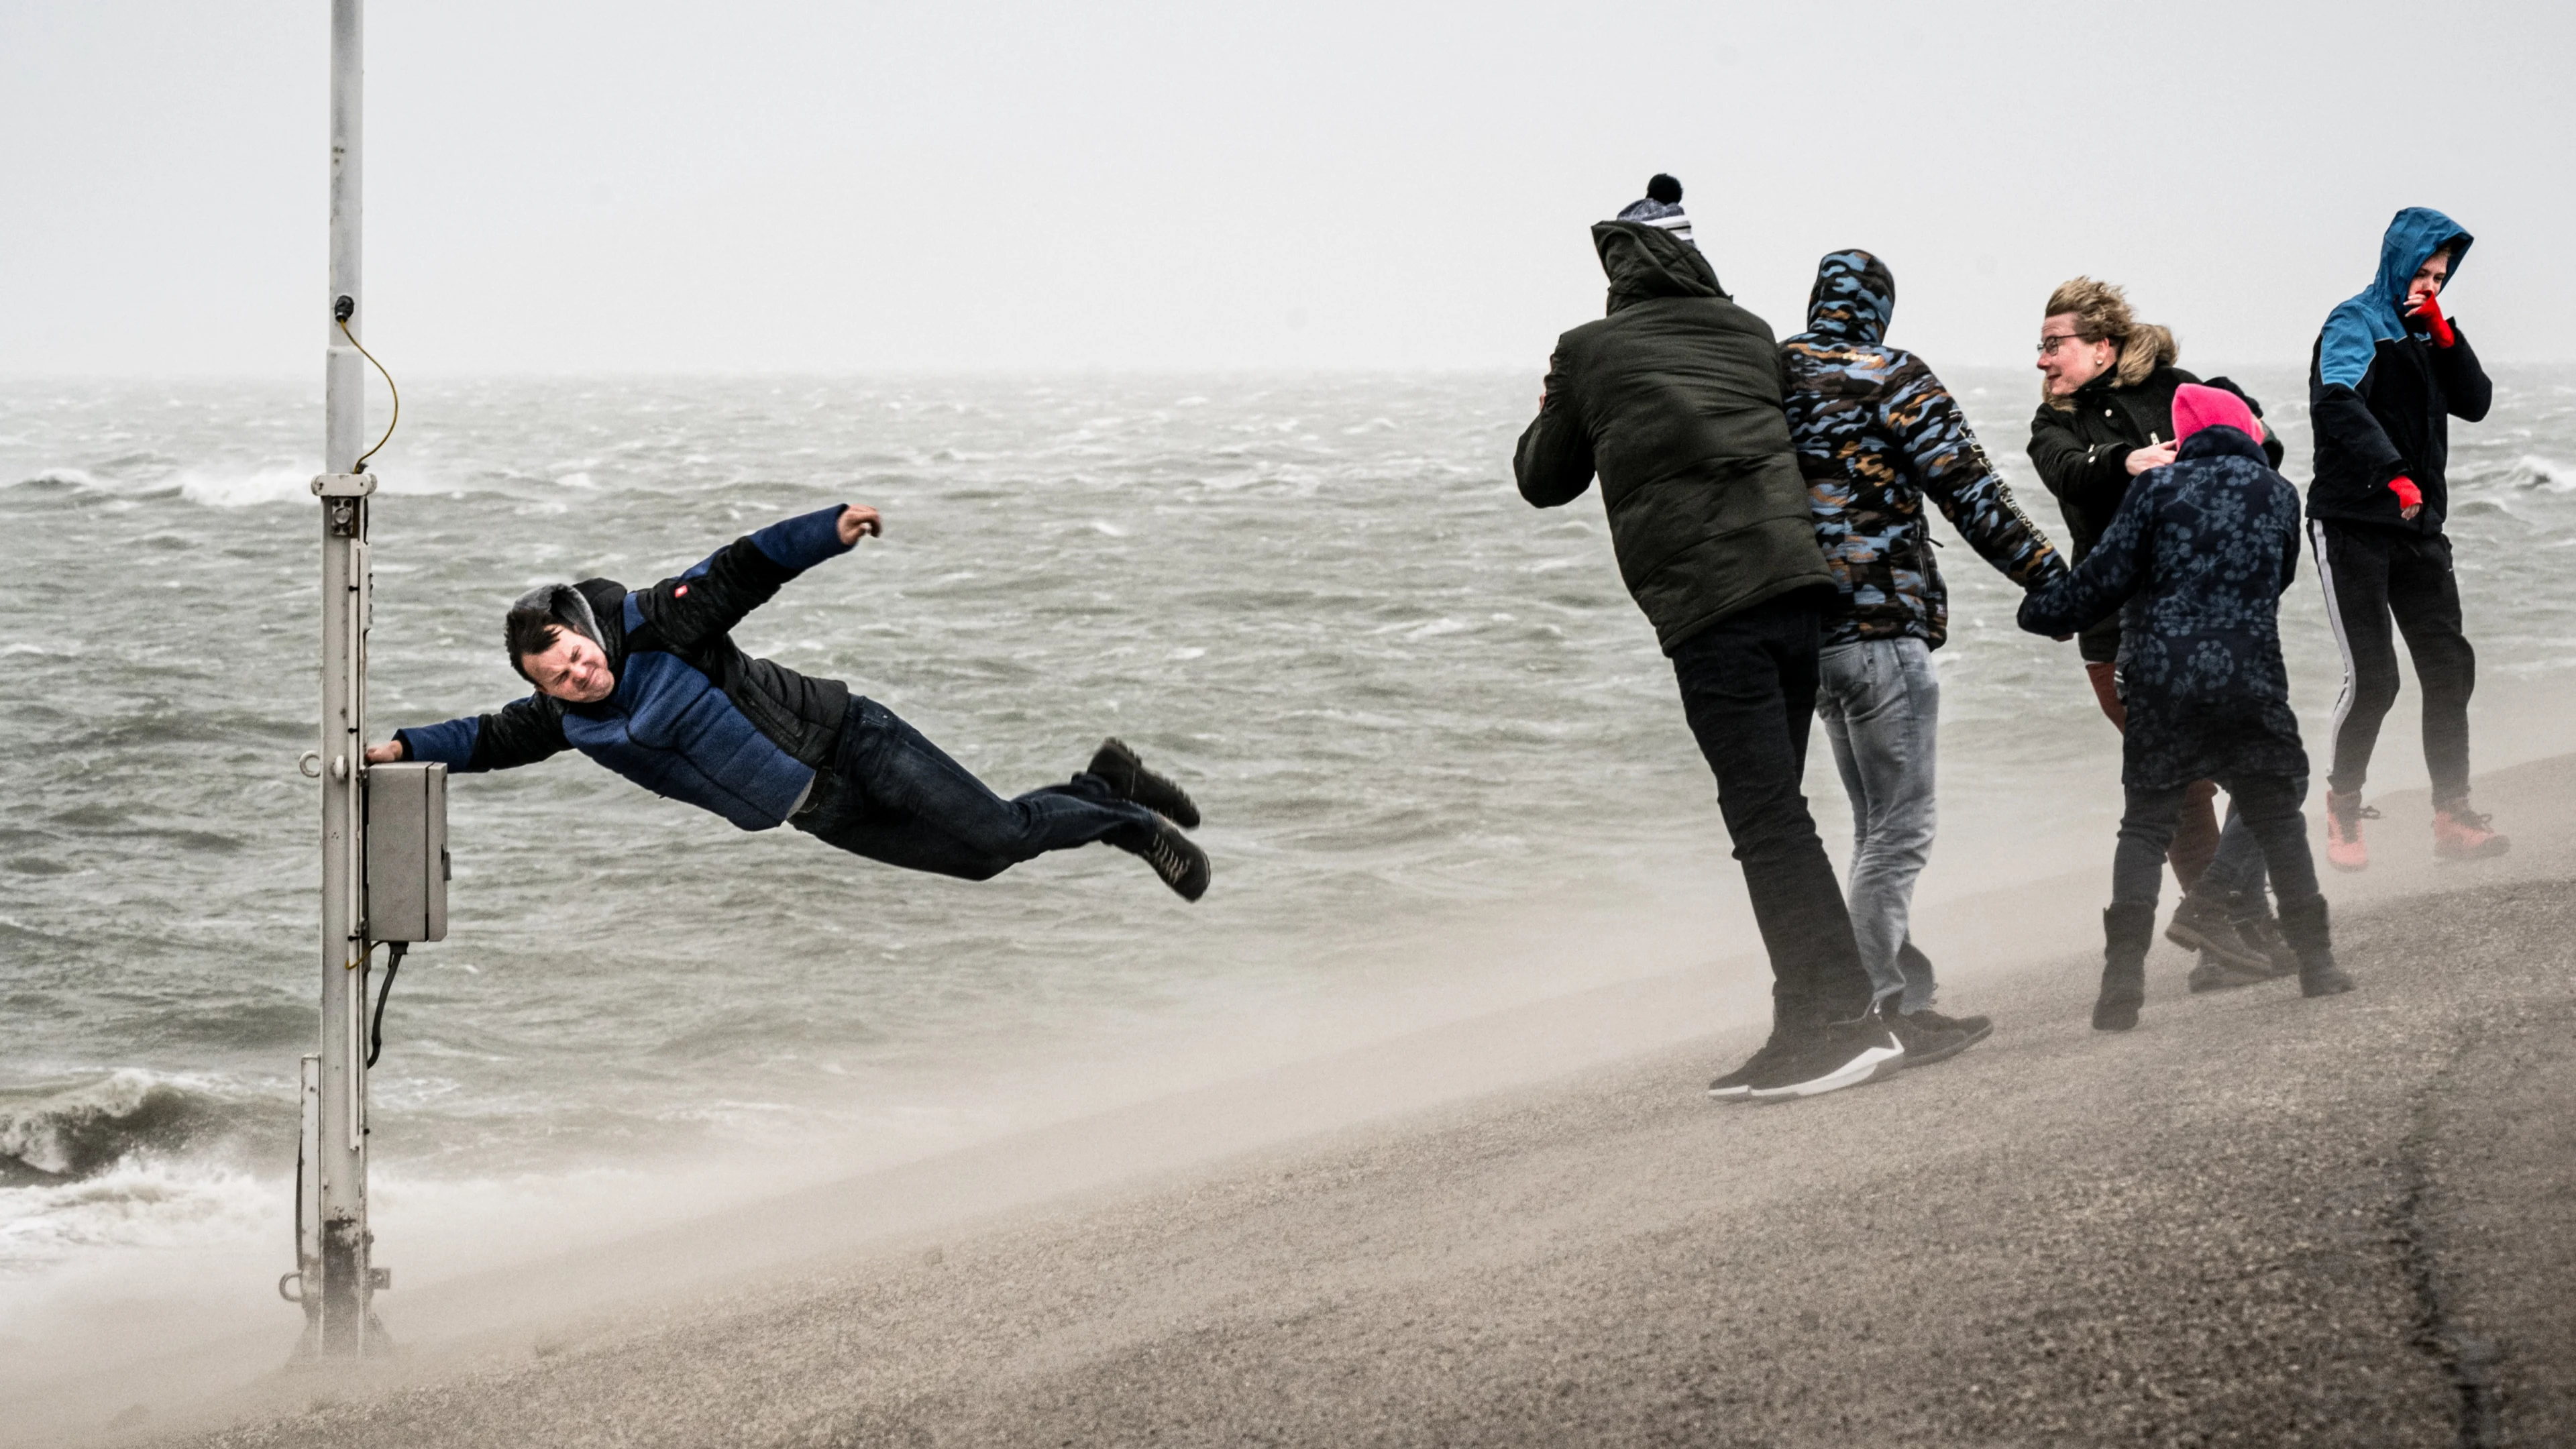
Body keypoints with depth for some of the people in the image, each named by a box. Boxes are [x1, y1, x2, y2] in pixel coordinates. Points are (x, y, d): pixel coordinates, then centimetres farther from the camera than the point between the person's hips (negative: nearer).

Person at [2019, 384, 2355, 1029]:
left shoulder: (2158, 486, 1)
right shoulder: (2279, 495, 9)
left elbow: (2107, 576, -1)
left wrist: (2044, 611, 13)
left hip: (2160, 682, -1)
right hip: (2251, 680, 1)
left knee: (2146, 824, 5)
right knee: (2277, 819, 13)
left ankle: (2124, 977, -6)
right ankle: (2316, 962, 11)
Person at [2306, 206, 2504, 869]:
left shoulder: (2427, 334, 17)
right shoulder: (2356, 325, -7)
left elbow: (2475, 404, 9)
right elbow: (2340, 404, -24)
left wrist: (2445, 336, -4)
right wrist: (2395, 474, -33)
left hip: (2419, 528, 7)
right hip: (2352, 524, -7)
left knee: (2450, 667, 3)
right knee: (2372, 677, -11)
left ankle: (2453, 816, 9)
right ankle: (2343, 814, 5)